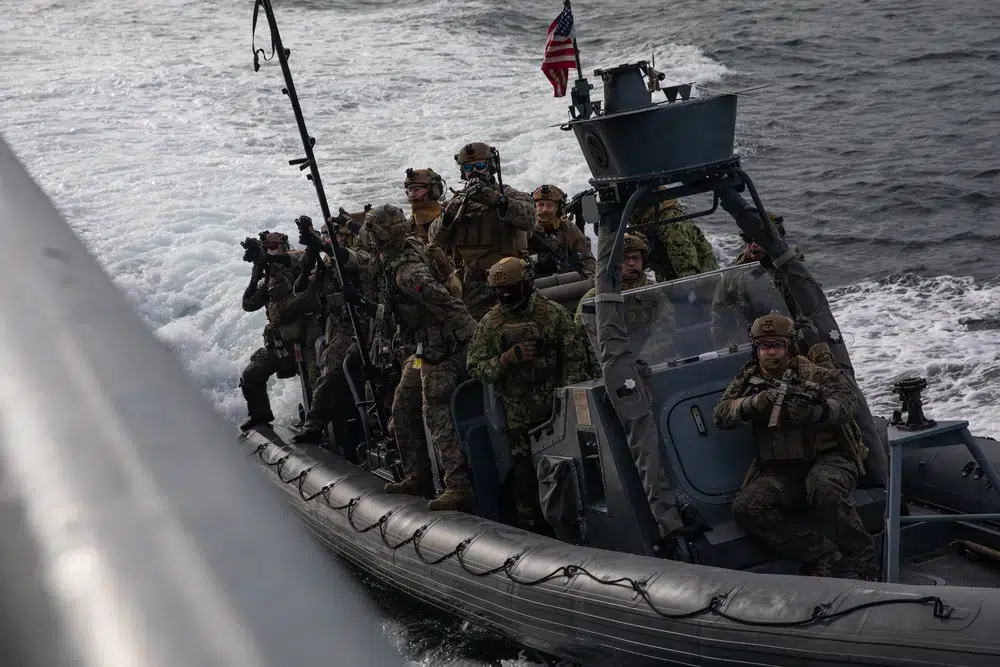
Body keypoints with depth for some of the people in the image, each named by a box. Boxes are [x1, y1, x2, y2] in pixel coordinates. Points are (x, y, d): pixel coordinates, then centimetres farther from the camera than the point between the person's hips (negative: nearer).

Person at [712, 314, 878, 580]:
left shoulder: (814, 371, 0)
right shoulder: (748, 379, 12)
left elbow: (848, 401, -14)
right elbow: (721, 415, -1)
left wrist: (816, 412, -35)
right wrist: (755, 403, -22)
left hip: (827, 458, -4)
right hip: (779, 470, 4)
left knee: (825, 487, -39)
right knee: (745, 508, -23)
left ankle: (866, 568, -27)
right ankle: (820, 552, -20)